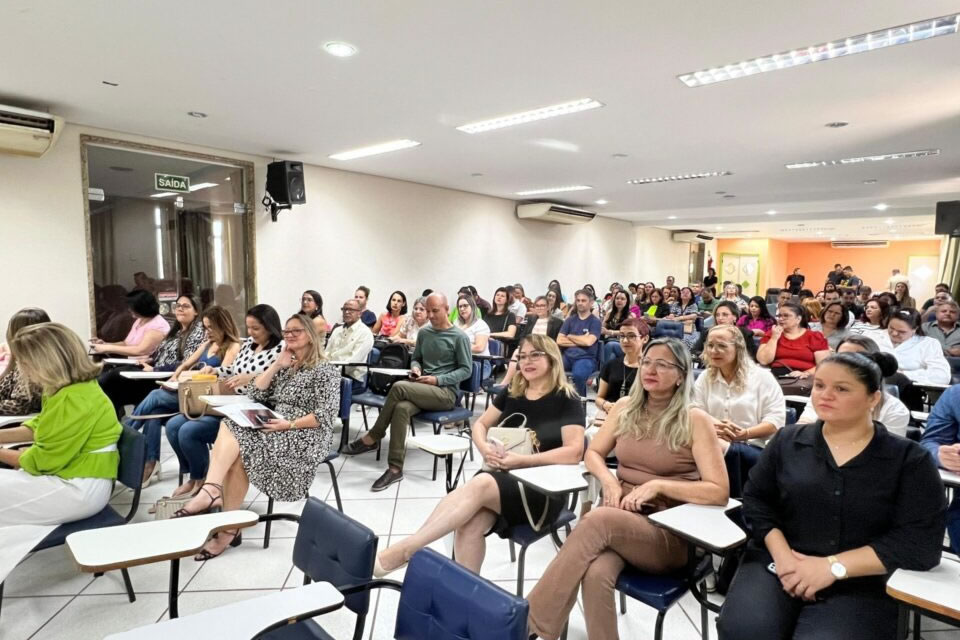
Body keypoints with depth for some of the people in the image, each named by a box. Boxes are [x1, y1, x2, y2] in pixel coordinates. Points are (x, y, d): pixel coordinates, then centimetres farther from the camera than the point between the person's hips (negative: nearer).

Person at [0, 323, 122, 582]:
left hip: (79, 489, -10)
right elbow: (39, 427, 20)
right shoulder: (68, 389, 6)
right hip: (70, 477, 10)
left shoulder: (74, 399, -26)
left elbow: (44, 460, -19)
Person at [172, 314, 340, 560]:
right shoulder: (285, 366, 21)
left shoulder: (325, 371, -2)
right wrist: (277, 365, 4)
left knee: (237, 454, -27)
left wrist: (289, 424, -22)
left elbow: (325, 416, -12)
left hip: (304, 435, -6)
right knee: (231, 428, -25)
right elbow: (254, 395, 10)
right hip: (275, 428, 7)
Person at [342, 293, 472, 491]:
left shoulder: (459, 337, -3)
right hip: (422, 391, 5)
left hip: (446, 392, -5)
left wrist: (438, 380, -15)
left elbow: (466, 370, -4)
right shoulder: (423, 333, 14)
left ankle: (372, 438, -15)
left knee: (399, 387, -30)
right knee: (401, 408, -31)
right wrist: (415, 367, -1)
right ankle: (395, 469, -28)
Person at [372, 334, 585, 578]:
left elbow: (574, 452, -13)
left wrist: (523, 460, -22)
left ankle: (402, 551, -28)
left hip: (543, 491, -5)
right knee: (470, 522, -29)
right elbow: (480, 424, 17)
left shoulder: (567, 400, -3)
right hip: (504, 478, 5)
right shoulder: (512, 391, 12)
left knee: (480, 485, -33)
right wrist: (484, 447, -6)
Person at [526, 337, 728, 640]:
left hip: (668, 533, -3)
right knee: (596, 573, -33)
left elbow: (719, 492, -10)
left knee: (597, 520, -34)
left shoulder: (696, 421, -6)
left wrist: (658, 485, -20)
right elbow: (593, 453, 13)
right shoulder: (625, 407, 7)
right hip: (618, 518, 3)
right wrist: (609, 481, -8)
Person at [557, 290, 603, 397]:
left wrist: (570, 336, 2)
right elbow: (559, 341, 3)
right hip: (567, 355, 3)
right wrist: (581, 341, -3)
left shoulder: (595, 321, 4)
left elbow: (588, 341, -12)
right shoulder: (570, 320, 14)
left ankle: (580, 399, -12)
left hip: (586, 358, -3)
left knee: (579, 374, -36)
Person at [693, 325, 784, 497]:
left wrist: (744, 434, -16)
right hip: (714, 446, 3)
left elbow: (776, 420, -3)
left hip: (755, 448, -3)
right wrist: (711, 425, -17)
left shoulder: (762, 377, 5)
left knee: (719, 449, -37)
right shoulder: (704, 378, 15)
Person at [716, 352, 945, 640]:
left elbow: (921, 542, -7)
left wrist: (833, 567, -15)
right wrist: (781, 554, -11)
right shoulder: (788, 440, 8)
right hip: (776, 567, 2)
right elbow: (756, 500, 7)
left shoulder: (909, 459, 2)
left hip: (858, 586, -1)